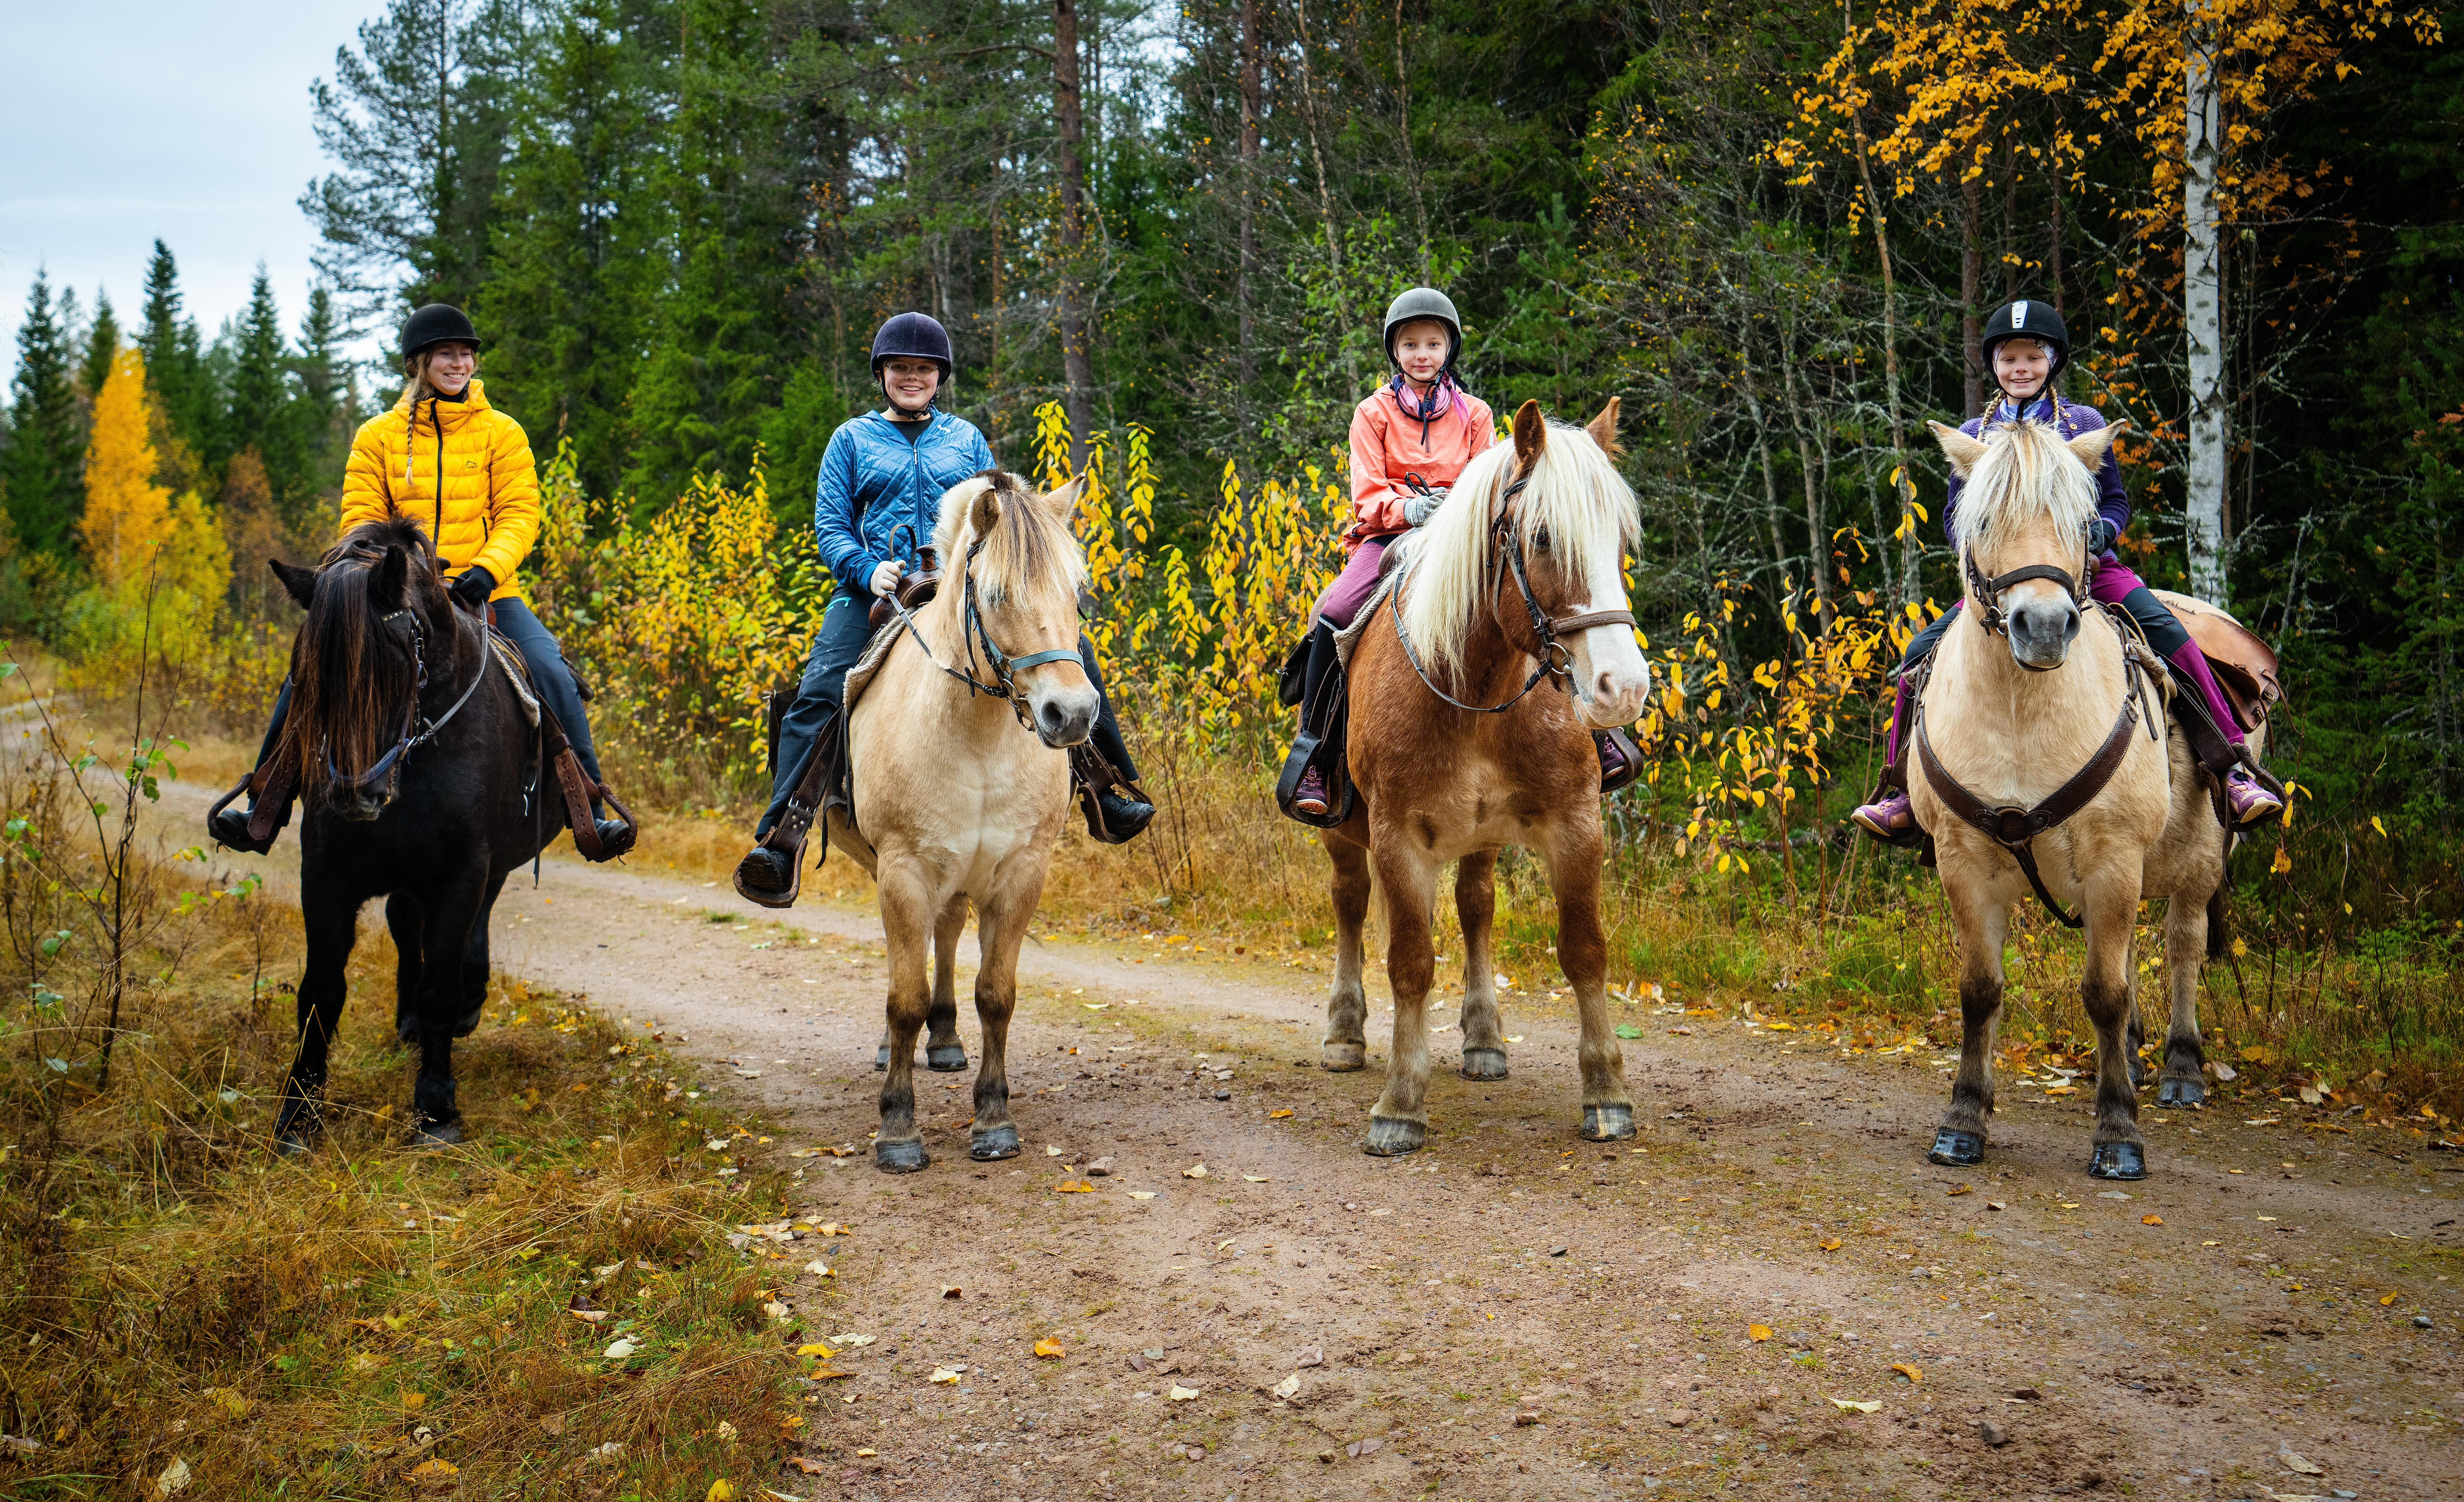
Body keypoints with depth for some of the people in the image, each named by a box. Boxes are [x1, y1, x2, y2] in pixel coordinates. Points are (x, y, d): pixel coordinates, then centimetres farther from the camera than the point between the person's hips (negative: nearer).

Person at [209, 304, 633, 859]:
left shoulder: (502, 433, 5)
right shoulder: (378, 436, 8)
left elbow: (519, 515, -2)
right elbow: (360, 519, 5)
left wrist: (486, 570, -21)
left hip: (485, 593, -1)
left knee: (550, 672, -25)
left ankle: (591, 810, -15)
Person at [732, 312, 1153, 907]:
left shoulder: (966, 438, 19)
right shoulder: (852, 439, 14)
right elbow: (830, 524, 6)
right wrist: (867, 569, -15)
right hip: (875, 591, -2)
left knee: (1070, 648, -14)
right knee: (820, 692, -27)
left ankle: (1108, 791, -1)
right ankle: (781, 841, -33)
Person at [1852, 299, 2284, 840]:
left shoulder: (2084, 424, 7)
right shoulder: (1974, 434, 11)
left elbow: (2116, 501, 10)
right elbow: (1954, 516, 14)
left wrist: (2099, 531, -13)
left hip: (2087, 566, -1)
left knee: (2167, 632, -24)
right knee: (1921, 655, -14)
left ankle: (2233, 769, -17)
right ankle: (1904, 789, 2)